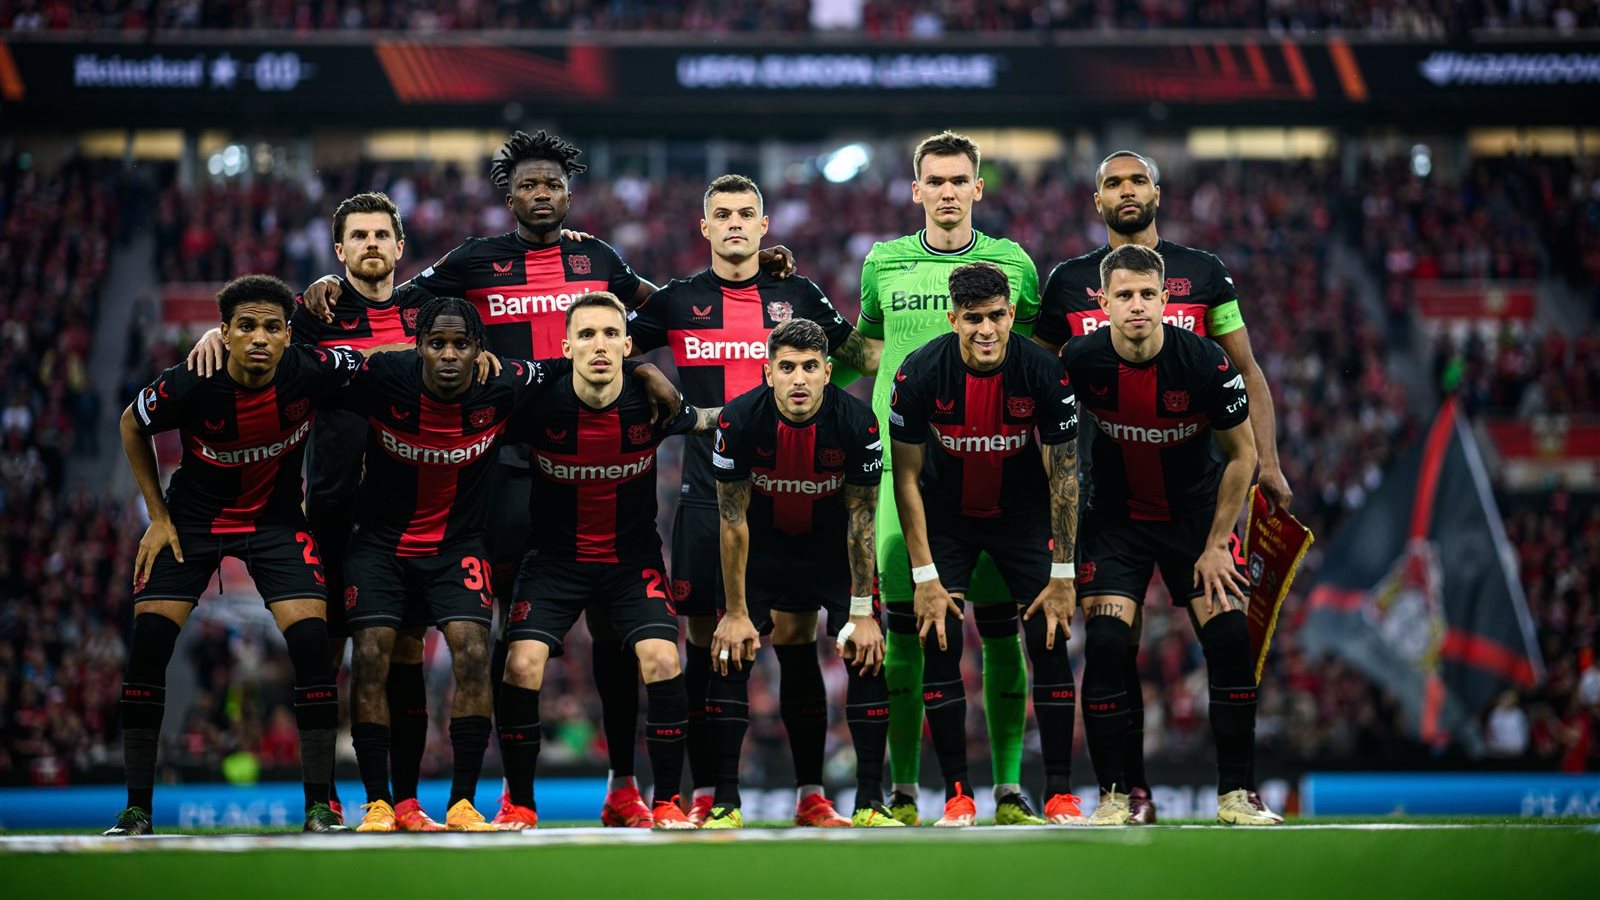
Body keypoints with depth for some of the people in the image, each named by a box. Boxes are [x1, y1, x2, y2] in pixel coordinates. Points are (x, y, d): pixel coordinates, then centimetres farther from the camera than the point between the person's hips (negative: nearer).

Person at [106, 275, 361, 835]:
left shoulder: (311, 373, -24)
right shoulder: (188, 386, -25)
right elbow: (132, 425, -2)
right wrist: (159, 517, -2)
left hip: (277, 519, 0)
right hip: (194, 516, 0)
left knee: (313, 642, -15)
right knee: (147, 646, -10)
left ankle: (319, 804, -2)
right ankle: (137, 808, 2)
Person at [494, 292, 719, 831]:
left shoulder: (652, 403, -13)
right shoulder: (538, 403, -17)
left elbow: (706, 421, 10)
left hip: (633, 558, 1)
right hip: (555, 558, 0)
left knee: (662, 660, -19)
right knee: (523, 664, -18)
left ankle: (667, 804, -2)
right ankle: (518, 804, 1)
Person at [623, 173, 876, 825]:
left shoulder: (798, 296, 9)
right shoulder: (677, 300, 7)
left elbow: (863, 355, 19)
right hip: (706, 495, 0)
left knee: (796, 639, -1)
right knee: (704, 639, 1)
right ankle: (704, 791, 8)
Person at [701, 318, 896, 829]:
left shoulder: (857, 423, -26)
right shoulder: (739, 420, -26)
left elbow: (861, 520, -17)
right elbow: (733, 520, -18)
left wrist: (863, 613, -16)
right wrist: (736, 612, -16)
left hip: (835, 538, 0)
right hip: (767, 537, 0)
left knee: (867, 654, -12)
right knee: (731, 651, -10)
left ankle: (870, 804, -6)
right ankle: (725, 803, -3)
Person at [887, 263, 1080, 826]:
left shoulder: (1044, 373, -22)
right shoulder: (919, 375, -23)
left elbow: (1064, 474, -13)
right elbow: (906, 477, -14)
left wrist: (1062, 575, -15)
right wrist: (924, 576, -18)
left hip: (1024, 515, 0)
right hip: (946, 519, 0)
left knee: (1050, 642, -8)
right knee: (940, 645, -11)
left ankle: (1059, 792, 1)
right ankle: (957, 794, -2)